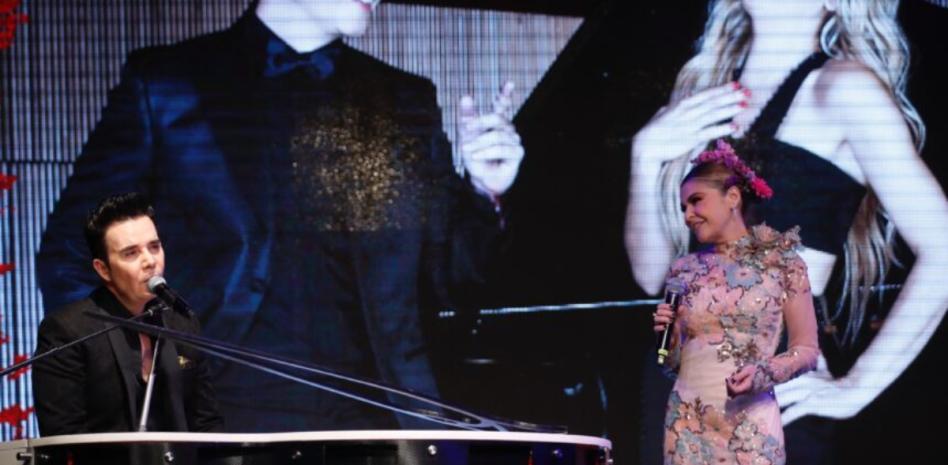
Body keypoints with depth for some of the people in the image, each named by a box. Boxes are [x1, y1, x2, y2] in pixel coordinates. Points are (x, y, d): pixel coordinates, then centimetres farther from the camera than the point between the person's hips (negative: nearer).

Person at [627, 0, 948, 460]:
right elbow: (651, 274, 12)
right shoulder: (702, 84, 12)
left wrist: (857, 387, -13)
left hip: (779, 391, -6)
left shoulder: (843, 87, -8)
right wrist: (646, 156, -2)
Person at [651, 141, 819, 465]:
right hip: (687, 422, 3)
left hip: (750, 422, -3)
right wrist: (664, 335, -3)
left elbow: (807, 350, -1)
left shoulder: (780, 261, 1)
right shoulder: (684, 271, 10)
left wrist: (765, 373, -17)